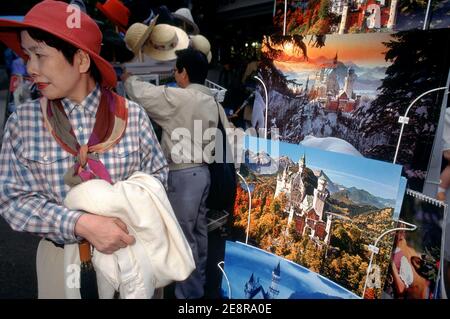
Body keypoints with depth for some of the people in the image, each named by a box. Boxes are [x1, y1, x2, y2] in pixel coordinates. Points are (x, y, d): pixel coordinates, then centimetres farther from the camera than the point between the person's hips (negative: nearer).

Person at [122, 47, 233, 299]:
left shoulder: (179, 98, -15)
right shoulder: (213, 102, 9)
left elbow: (142, 93, -12)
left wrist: (129, 78, 9)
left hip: (183, 174, -9)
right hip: (202, 171, 9)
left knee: (184, 235, 2)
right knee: (198, 230, 17)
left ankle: (189, 291, 16)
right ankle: (198, 282, 32)